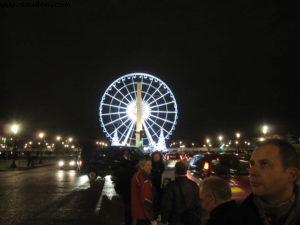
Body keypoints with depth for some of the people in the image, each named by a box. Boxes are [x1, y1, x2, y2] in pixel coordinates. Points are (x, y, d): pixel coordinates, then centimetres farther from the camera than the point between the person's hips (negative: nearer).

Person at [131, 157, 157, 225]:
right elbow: (146, 200, -28)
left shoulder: (136, 175, 6)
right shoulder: (145, 180, -26)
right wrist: (152, 218, -22)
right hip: (143, 214, -9)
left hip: (138, 211, 9)